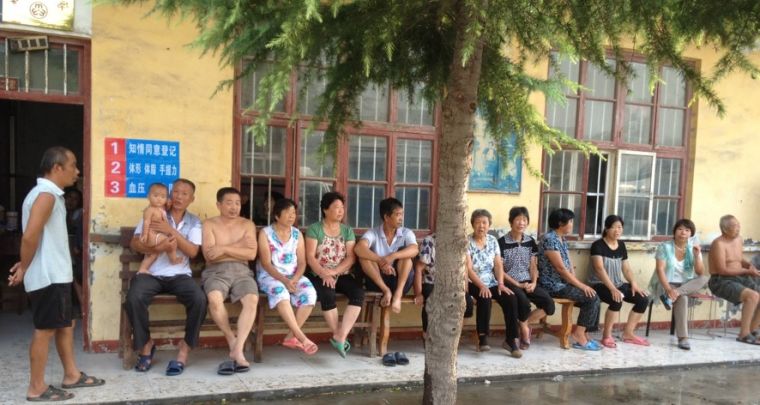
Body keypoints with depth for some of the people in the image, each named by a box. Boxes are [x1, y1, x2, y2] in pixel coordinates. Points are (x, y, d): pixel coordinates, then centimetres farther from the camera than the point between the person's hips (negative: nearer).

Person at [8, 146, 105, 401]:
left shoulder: (49, 194, 15)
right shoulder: (46, 194, -17)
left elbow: (45, 237, 17)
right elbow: (30, 236, -25)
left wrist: (25, 266, 11)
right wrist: (24, 269, -13)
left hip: (56, 274, 10)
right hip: (47, 276, -10)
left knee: (66, 325, 16)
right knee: (45, 329, 0)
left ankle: (71, 375, 27)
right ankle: (37, 388, 11)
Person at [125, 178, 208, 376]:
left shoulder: (194, 222, 10)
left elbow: (192, 251, -4)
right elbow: (134, 243, -2)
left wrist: (172, 231, -13)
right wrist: (158, 248, -20)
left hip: (179, 275, 0)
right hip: (151, 273, 0)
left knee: (200, 299, -29)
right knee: (134, 298, -31)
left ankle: (185, 348, -8)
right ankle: (146, 344, -3)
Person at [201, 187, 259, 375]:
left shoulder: (247, 224, 15)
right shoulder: (209, 224, 9)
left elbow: (251, 254, 2)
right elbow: (209, 255, -5)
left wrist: (225, 249, -8)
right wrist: (239, 246, -4)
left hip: (241, 271, 2)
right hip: (216, 271, -1)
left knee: (252, 299, -31)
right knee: (214, 299, -34)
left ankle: (238, 350, -27)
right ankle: (232, 341, -11)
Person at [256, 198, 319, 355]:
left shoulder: (297, 234, 8)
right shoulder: (265, 233, -4)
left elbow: (302, 262, 3)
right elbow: (266, 263, -11)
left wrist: (294, 280, -17)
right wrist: (284, 280, -24)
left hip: (294, 276, 4)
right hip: (270, 276, -4)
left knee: (310, 293, -26)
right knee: (281, 293, -37)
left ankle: (291, 337, -13)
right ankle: (302, 338, -33)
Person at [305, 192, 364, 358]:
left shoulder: (347, 230, 10)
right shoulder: (314, 229, 1)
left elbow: (351, 258, -1)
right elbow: (310, 257, -9)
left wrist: (333, 272, -16)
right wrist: (324, 274, -24)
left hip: (342, 275, 3)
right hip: (319, 275, -3)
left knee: (358, 292, -26)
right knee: (327, 294, -34)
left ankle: (340, 336, -26)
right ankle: (339, 335, -15)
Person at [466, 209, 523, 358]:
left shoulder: (492, 241, 9)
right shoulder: (467, 242, -7)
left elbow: (498, 265, 5)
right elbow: (468, 269, -14)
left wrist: (501, 283, -11)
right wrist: (482, 286, -25)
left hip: (491, 283, 5)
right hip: (474, 284, -4)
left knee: (511, 298, -21)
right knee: (485, 299, -35)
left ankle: (511, 339, -9)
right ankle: (483, 338, -20)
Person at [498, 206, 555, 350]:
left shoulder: (530, 241, 9)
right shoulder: (502, 242, -7)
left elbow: (533, 266, 11)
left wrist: (534, 282, -7)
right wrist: (518, 284, -15)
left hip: (528, 282, 5)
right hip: (510, 283, -5)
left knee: (549, 304, -17)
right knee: (524, 302, -33)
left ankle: (524, 325, 5)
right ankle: (524, 328, -2)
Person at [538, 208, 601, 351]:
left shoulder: (562, 239, 14)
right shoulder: (549, 239, -17)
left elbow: (569, 265, 12)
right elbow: (560, 268, -21)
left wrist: (579, 284, -3)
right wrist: (581, 285, -17)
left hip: (563, 283, 9)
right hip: (553, 285, -9)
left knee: (593, 297, -1)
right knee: (591, 297, -15)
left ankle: (583, 334, 7)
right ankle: (579, 336, -6)